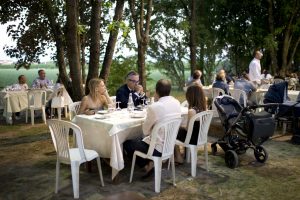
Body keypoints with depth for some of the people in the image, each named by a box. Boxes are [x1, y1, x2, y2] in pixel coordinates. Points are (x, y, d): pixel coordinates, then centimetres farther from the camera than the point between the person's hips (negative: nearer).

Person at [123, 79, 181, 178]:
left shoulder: (154, 107, -24)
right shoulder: (177, 103, -3)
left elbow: (145, 131, -10)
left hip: (158, 148, -7)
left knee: (127, 144, 12)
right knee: (139, 140, 27)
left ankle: (147, 165, 9)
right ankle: (150, 162, 15)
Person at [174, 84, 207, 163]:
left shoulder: (192, 111, -27)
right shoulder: (203, 108, -5)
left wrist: (181, 127, 1)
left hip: (193, 139, -7)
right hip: (200, 137, 8)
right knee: (179, 129, 25)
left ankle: (178, 158, 26)